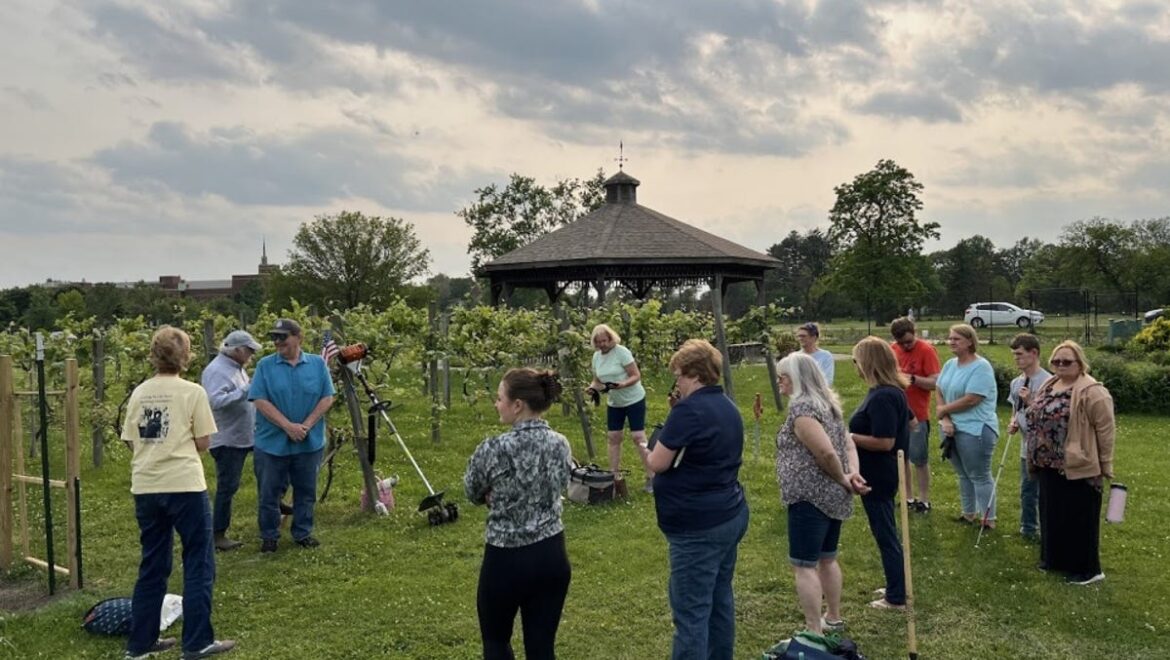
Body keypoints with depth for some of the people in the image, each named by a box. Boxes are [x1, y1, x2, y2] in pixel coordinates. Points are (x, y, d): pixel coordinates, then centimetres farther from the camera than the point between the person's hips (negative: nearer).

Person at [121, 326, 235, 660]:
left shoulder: (139, 393, 6)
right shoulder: (192, 392, -7)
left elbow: (132, 442, 10)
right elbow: (203, 443, -5)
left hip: (145, 488, 5)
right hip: (185, 486, -5)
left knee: (152, 566, 16)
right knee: (198, 564, 5)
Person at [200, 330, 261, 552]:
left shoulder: (237, 368, 13)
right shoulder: (216, 370, -17)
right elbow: (216, 401, -31)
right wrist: (245, 392, -34)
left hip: (245, 436, 9)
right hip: (227, 440, -9)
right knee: (227, 487, -3)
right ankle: (218, 535, 6)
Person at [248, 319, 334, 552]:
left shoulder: (317, 364, 2)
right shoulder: (265, 366, -2)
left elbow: (327, 398, 0)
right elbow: (260, 401, -9)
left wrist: (307, 425, -13)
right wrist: (288, 426, -17)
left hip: (309, 443, 1)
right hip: (272, 443, -1)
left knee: (306, 491, 12)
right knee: (269, 493, 6)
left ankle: (303, 533, 26)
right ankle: (269, 537, 21)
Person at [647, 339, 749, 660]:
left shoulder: (688, 410, -18)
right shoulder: (728, 408, 11)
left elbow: (658, 463, -16)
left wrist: (654, 446, 5)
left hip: (699, 526, -10)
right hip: (730, 516, 10)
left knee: (691, 611, -4)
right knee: (720, 598, 19)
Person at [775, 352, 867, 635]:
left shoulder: (801, 407, -18)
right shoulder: (827, 403, 13)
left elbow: (826, 453, -25)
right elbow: (848, 443, 12)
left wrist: (843, 479, -9)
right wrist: (853, 473, -3)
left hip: (810, 497, -10)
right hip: (833, 495, 10)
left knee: (804, 565, -4)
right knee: (827, 558, 21)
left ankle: (814, 632, -1)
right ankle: (833, 618, 32)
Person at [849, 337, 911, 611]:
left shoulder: (881, 397, -25)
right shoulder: (894, 389, 6)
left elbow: (884, 442, -30)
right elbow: (909, 422, 21)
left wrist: (849, 437, -21)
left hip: (877, 476, -10)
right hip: (886, 472, 10)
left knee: (885, 535, 1)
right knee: (887, 531, 21)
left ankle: (897, 598, 12)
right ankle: (897, 586, 33)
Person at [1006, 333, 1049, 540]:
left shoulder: (1047, 382, -15)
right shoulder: (1016, 383, 8)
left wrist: (1030, 401, -23)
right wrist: (1013, 423, 0)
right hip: (1026, 445, 7)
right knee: (1027, 490, 18)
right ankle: (1028, 528, 30)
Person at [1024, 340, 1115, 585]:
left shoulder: (1091, 392, -15)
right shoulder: (1048, 386, 10)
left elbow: (1105, 430, -15)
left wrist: (1105, 466, -13)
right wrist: (1037, 457, 18)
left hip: (1078, 468, -8)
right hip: (1049, 466, 8)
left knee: (1080, 518, 1)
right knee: (1052, 514, 16)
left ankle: (1086, 569, 11)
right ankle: (1054, 558, 28)